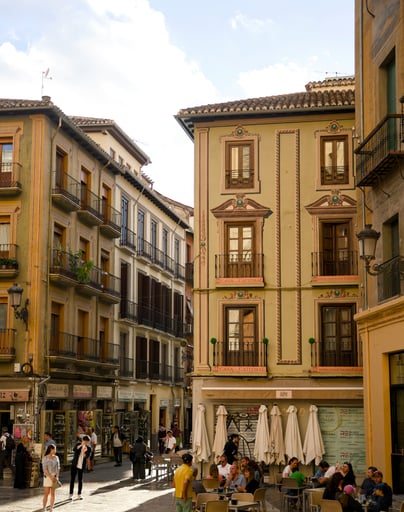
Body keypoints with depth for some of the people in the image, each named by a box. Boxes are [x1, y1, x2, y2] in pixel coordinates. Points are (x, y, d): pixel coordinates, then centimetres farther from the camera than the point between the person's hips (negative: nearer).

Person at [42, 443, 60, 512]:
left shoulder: (56, 457, 7)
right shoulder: (45, 458, -7)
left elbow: (58, 468, 8)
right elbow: (45, 469, -12)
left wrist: (56, 477, -5)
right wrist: (51, 477, -17)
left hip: (54, 477, 4)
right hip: (48, 477, -4)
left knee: (52, 494, 6)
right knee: (46, 494, -5)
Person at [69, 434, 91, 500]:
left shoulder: (88, 448, -2)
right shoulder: (78, 444, -2)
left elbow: (87, 456, -12)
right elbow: (74, 450, -21)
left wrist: (84, 452, -31)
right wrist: (81, 445, -31)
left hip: (82, 466, 0)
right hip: (74, 465, 0)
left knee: (80, 480, 4)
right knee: (72, 479, 2)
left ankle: (79, 494, 15)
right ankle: (70, 494, 9)